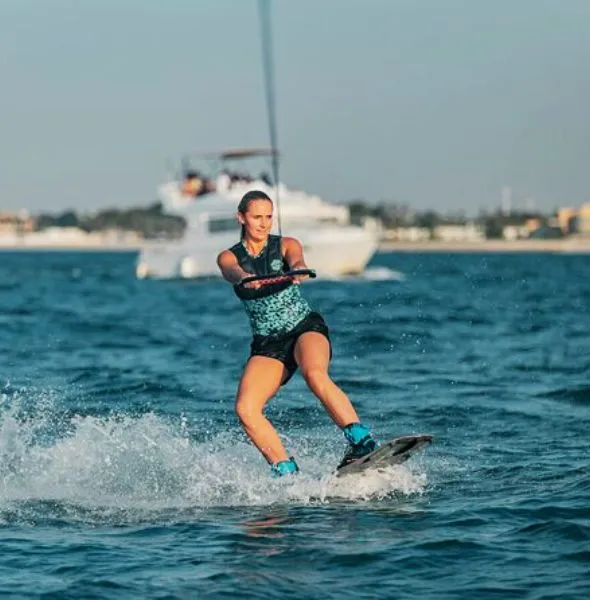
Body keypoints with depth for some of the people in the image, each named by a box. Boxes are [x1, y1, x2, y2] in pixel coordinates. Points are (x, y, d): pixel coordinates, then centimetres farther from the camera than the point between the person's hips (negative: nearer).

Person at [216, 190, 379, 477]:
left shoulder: (286, 245, 3)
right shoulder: (228, 257, 5)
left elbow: (296, 260, -21)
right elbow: (232, 272, -19)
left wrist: (298, 269, -47)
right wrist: (245, 278, -44)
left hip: (306, 327, -3)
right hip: (267, 343, 3)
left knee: (315, 375, -36)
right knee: (245, 409, -20)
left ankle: (362, 441, -38)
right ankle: (286, 472, -10)